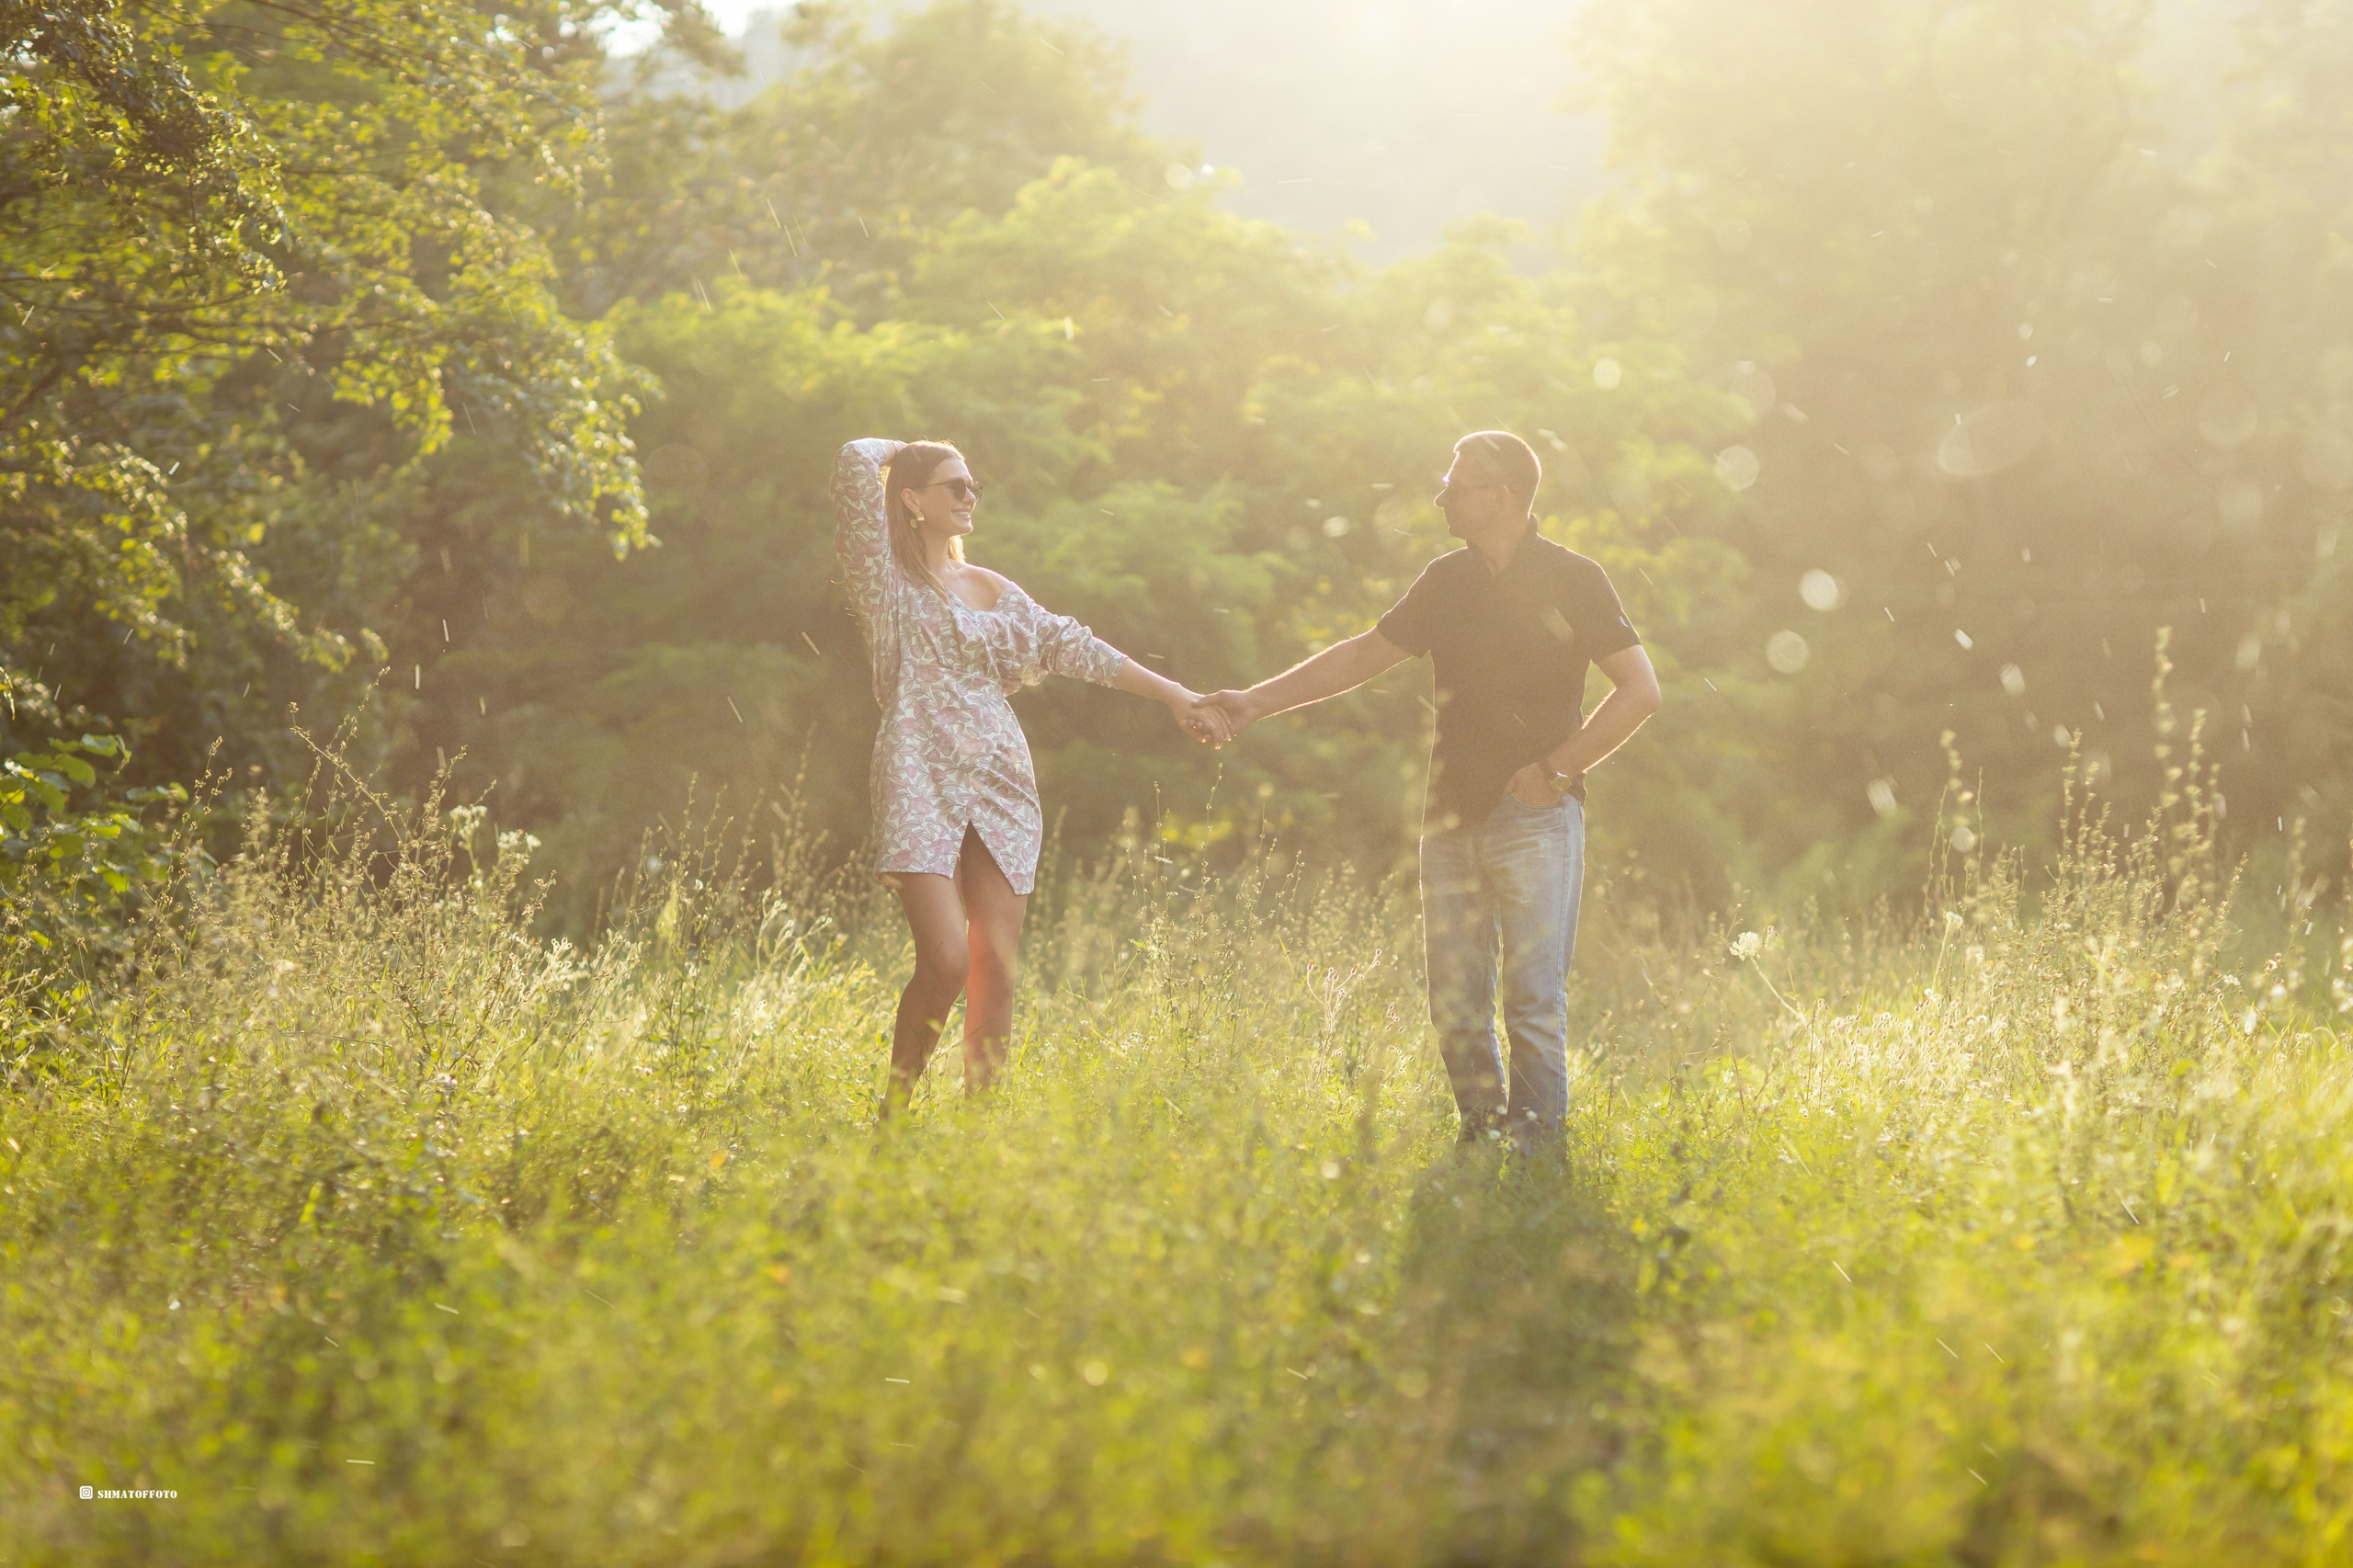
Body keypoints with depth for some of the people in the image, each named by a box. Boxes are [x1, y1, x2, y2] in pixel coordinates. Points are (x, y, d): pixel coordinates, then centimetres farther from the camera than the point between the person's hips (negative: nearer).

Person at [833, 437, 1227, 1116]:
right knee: (946, 962, -15)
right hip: (922, 781, -5)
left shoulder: (992, 589, 20)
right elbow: (855, 463, -7)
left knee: (996, 968, -2)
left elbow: (1071, 646, 17)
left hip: (1000, 783, 5)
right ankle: (896, 1106, 2)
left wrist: (1173, 693, 13)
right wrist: (903, 450, 14)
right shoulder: (887, 582, 4)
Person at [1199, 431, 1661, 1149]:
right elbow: (1364, 656, 18)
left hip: (1533, 816, -6)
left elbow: (1640, 690, -7)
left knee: (1534, 1000, -9)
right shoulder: (1447, 580, 12)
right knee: (1455, 1002, 6)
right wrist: (1257, 701, 12)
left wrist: (1555, 769, -11)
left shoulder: (1572, 580, -5)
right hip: (1452, 818, 6)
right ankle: (1481, 1138, 18)